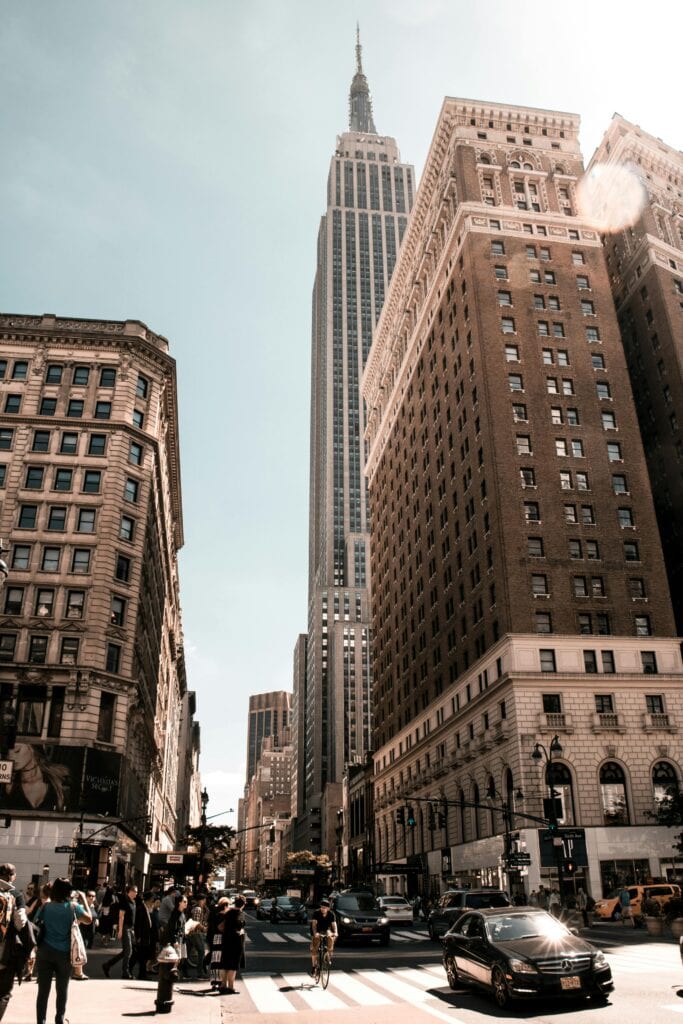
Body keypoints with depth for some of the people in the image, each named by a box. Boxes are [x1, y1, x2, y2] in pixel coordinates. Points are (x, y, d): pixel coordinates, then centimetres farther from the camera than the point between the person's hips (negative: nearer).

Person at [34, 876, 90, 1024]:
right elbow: (88, 919, 5)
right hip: (64, 953, 0)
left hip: (45, 952, 1)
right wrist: (84, 900, 10)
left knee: (43, 990, 3)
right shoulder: (73, 906, -6)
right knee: (62, 989, 17)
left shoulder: (46, 907, -2)